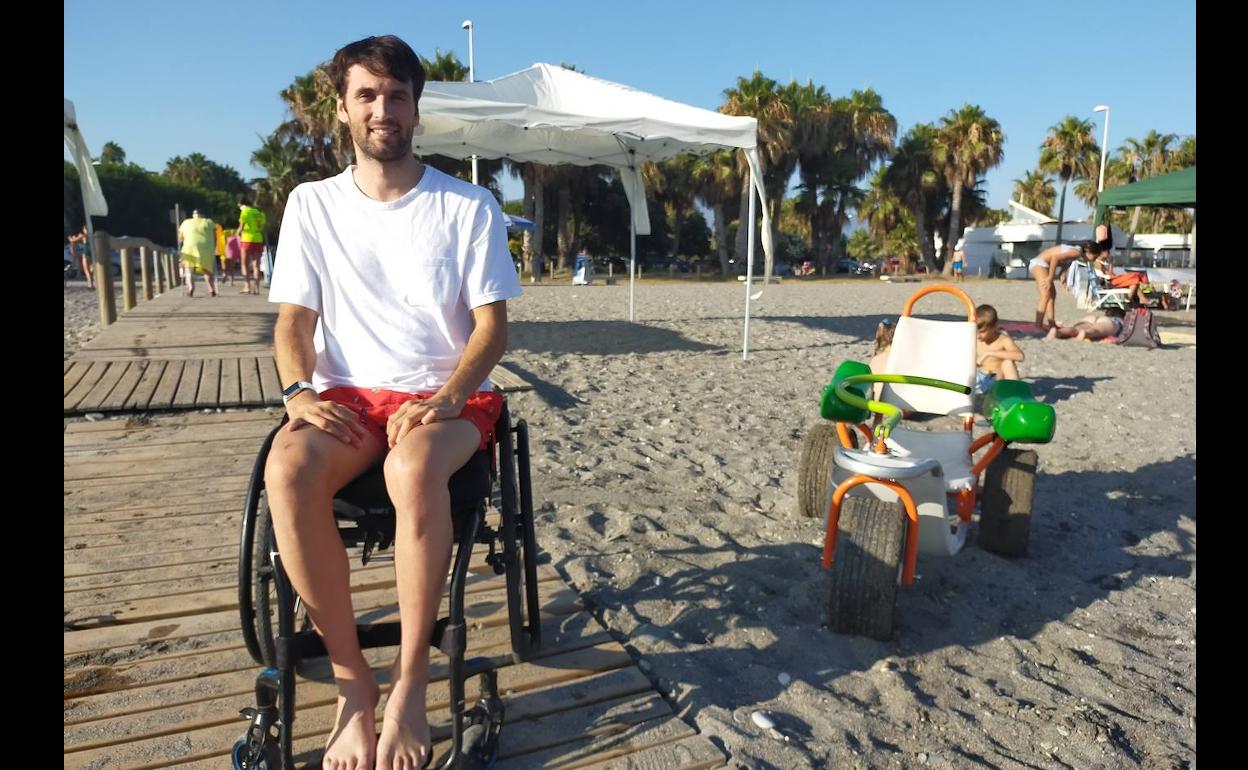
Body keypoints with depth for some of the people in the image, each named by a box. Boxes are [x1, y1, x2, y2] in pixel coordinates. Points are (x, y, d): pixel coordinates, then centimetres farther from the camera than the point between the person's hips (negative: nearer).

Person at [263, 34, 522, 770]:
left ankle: (410, 685, -19)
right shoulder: (312, 204, 9)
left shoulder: (470, 206, 2)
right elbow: (293, 319, 7)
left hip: (449, 395, -2)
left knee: (414, 468, -38)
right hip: (348, 396, 2)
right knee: (287, 471, -32)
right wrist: (299, 390, -14)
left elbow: (493, 324, -2)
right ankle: (353, 682, -16)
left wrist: (450, 395, -20)